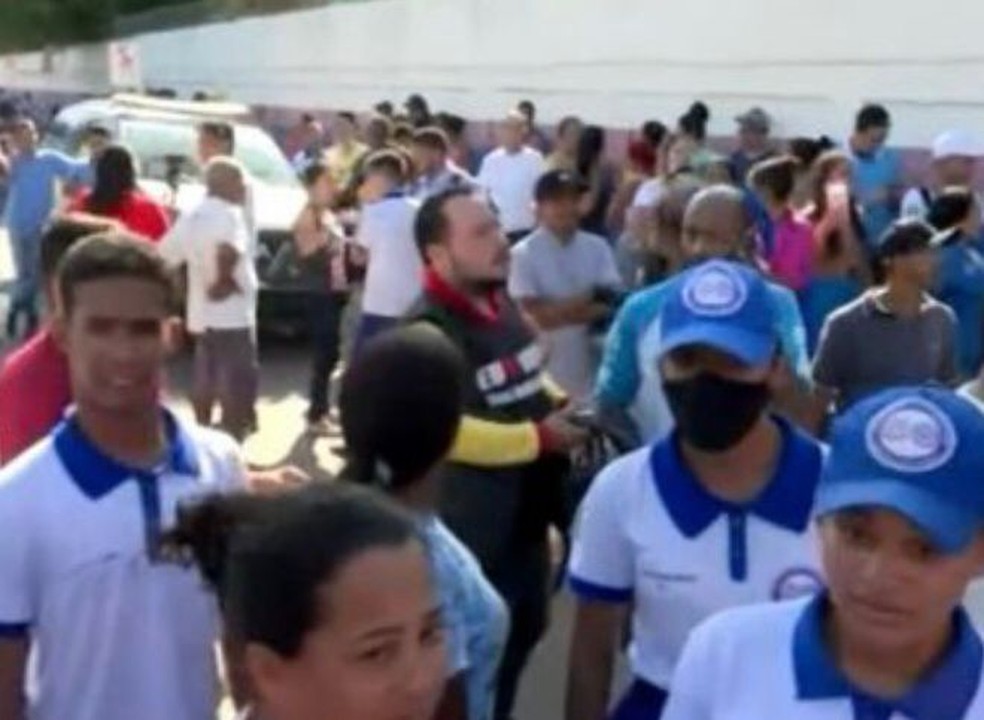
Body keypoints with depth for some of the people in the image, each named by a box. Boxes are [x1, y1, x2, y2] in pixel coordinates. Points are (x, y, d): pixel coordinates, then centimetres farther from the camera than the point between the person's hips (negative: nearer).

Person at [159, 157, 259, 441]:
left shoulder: (192, 216, 13)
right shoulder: (229, 214, -13)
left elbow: (163, 256, 11)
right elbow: (228, 251, -32)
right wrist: (224, 279, -16)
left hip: (200, 314, 9)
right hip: (231, 314, -9)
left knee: (205, 382, 17)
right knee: (239, 384, -4)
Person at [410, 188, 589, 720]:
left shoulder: (502, 305, 8)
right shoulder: (429, 329, -22)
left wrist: (563, 407, 2)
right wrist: (540, 436, -27)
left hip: (527, 515, 9)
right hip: (473, 526, -9)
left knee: (522, 632, 25)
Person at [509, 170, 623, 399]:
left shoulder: (598, 247, 4)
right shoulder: (523, 253, -7)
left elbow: (611, 303, -3)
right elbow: (532, 315, -12)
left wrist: (557, 311, -17)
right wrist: (587, 301, -11)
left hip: (595, 366, 4)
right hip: (549, 370, -4)